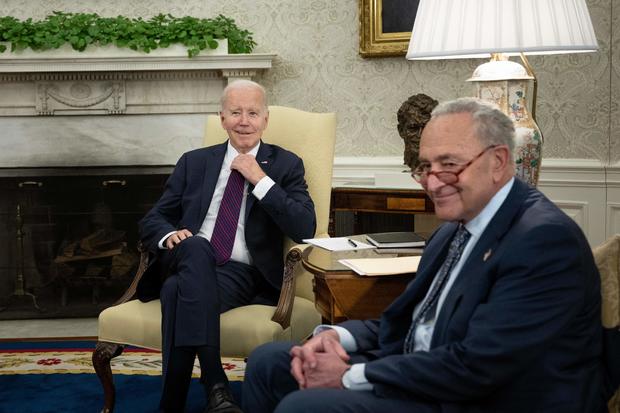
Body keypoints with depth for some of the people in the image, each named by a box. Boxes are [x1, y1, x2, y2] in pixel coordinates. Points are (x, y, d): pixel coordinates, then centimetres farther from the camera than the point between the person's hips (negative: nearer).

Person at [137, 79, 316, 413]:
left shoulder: (285, 165, 12)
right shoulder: (194, 162, 19)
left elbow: (305, 229, -3)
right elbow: (152, 220, 17)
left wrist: (260, 179, -8)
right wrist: (169, 236, -9)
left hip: (242, 273, -2)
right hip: (190, 263, 2)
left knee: (178, 289, -34)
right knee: (197, 248, -37)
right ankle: (214, 385, -42)